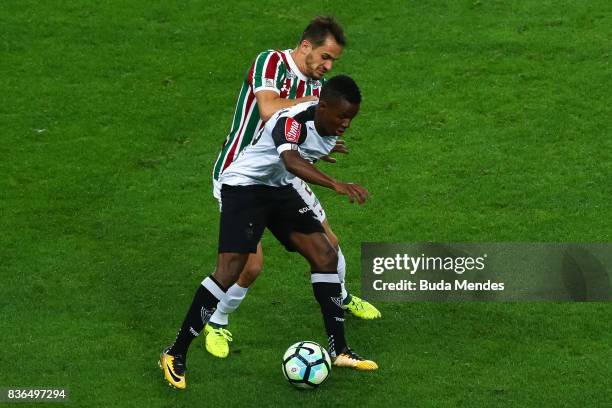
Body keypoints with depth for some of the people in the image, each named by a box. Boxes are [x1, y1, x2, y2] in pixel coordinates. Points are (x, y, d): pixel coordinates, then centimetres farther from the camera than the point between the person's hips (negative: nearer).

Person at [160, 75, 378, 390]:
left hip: (280, 189, 8)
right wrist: (335, 184, -64)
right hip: (244, 186, -8)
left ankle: (338, 350, 7)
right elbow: (291, 161, -51)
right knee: (229, 271, -17)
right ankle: (175, 355, -8)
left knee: (325, 255, -1)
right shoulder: (293, 121, -30)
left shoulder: (331, 126, -4)